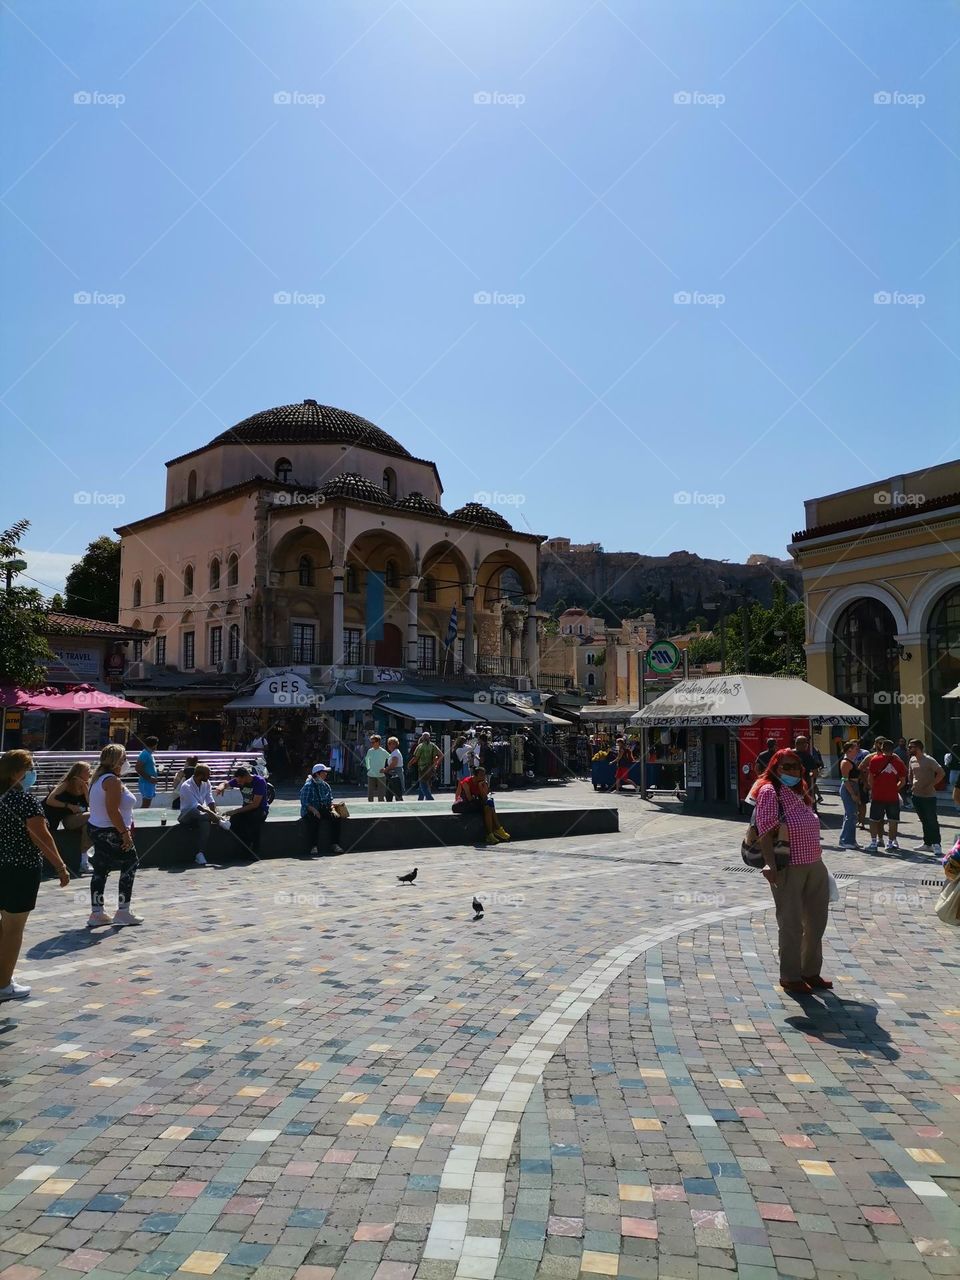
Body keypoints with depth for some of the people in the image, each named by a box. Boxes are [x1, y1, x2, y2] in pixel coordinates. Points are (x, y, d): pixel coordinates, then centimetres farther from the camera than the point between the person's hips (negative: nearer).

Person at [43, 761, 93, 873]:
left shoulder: (85, 785, 6)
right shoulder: (66, 784, -8)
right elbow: (49, 800, -16)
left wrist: (85, 787, -12)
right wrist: (69, 806, -21)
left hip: (77, 820, 5)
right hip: (67, 820, -5)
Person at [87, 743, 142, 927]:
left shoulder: (98, 779, 13)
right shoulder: (112, 780, -18)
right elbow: (113, 811, -25)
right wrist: (125, 833, -21)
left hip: (97, 830, 10)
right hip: (112, 833, -10)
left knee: (100, 870, 12)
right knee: (129, 867, 2)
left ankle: (96, 914, 16)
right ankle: (123, 912, 6)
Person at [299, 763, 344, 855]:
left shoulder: (325, 785, 16)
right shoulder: (308, 786, -5)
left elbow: (330, 799, 21)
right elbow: (304, 803, -12)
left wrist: (331, 807, 0)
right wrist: (314, 810, -25)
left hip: (324, 811, 6)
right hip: (310, 812, -5)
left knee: (336, 817, -21)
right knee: (314, 820, -37)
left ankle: (334, 844, -19)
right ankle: (313, 847, -31)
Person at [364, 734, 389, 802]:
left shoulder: (383, 752, -9)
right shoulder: (370, 751, 5)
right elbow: (367, 759, 24)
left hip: (380, 776, -4)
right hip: (371, 775, 4)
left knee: (380, 795, 0)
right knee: (370, 795, 7)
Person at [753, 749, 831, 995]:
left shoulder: (801, 793, 14)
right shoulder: (770, 792, -12)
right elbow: (765, 832, -20)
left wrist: (817, 859, 19)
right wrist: (771, 866, -27)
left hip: (814, 865, 9)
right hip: (788, 869, -9)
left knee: (816, 922, 17)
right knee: (791, 924, 2)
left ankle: (811, 972, 33)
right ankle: (790, 977, 16)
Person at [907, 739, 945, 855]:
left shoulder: (929, 760, -14)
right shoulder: (912, 760, 8)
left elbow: (941, 773, -17)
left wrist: (930, 785, -18)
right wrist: (912, 785, 8)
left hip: (929, 795, -7)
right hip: (916, 795, 7)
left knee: (932, 820, -7)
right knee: (924, 821, 13)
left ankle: (936, 845, -4)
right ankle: (927, 844, 20)